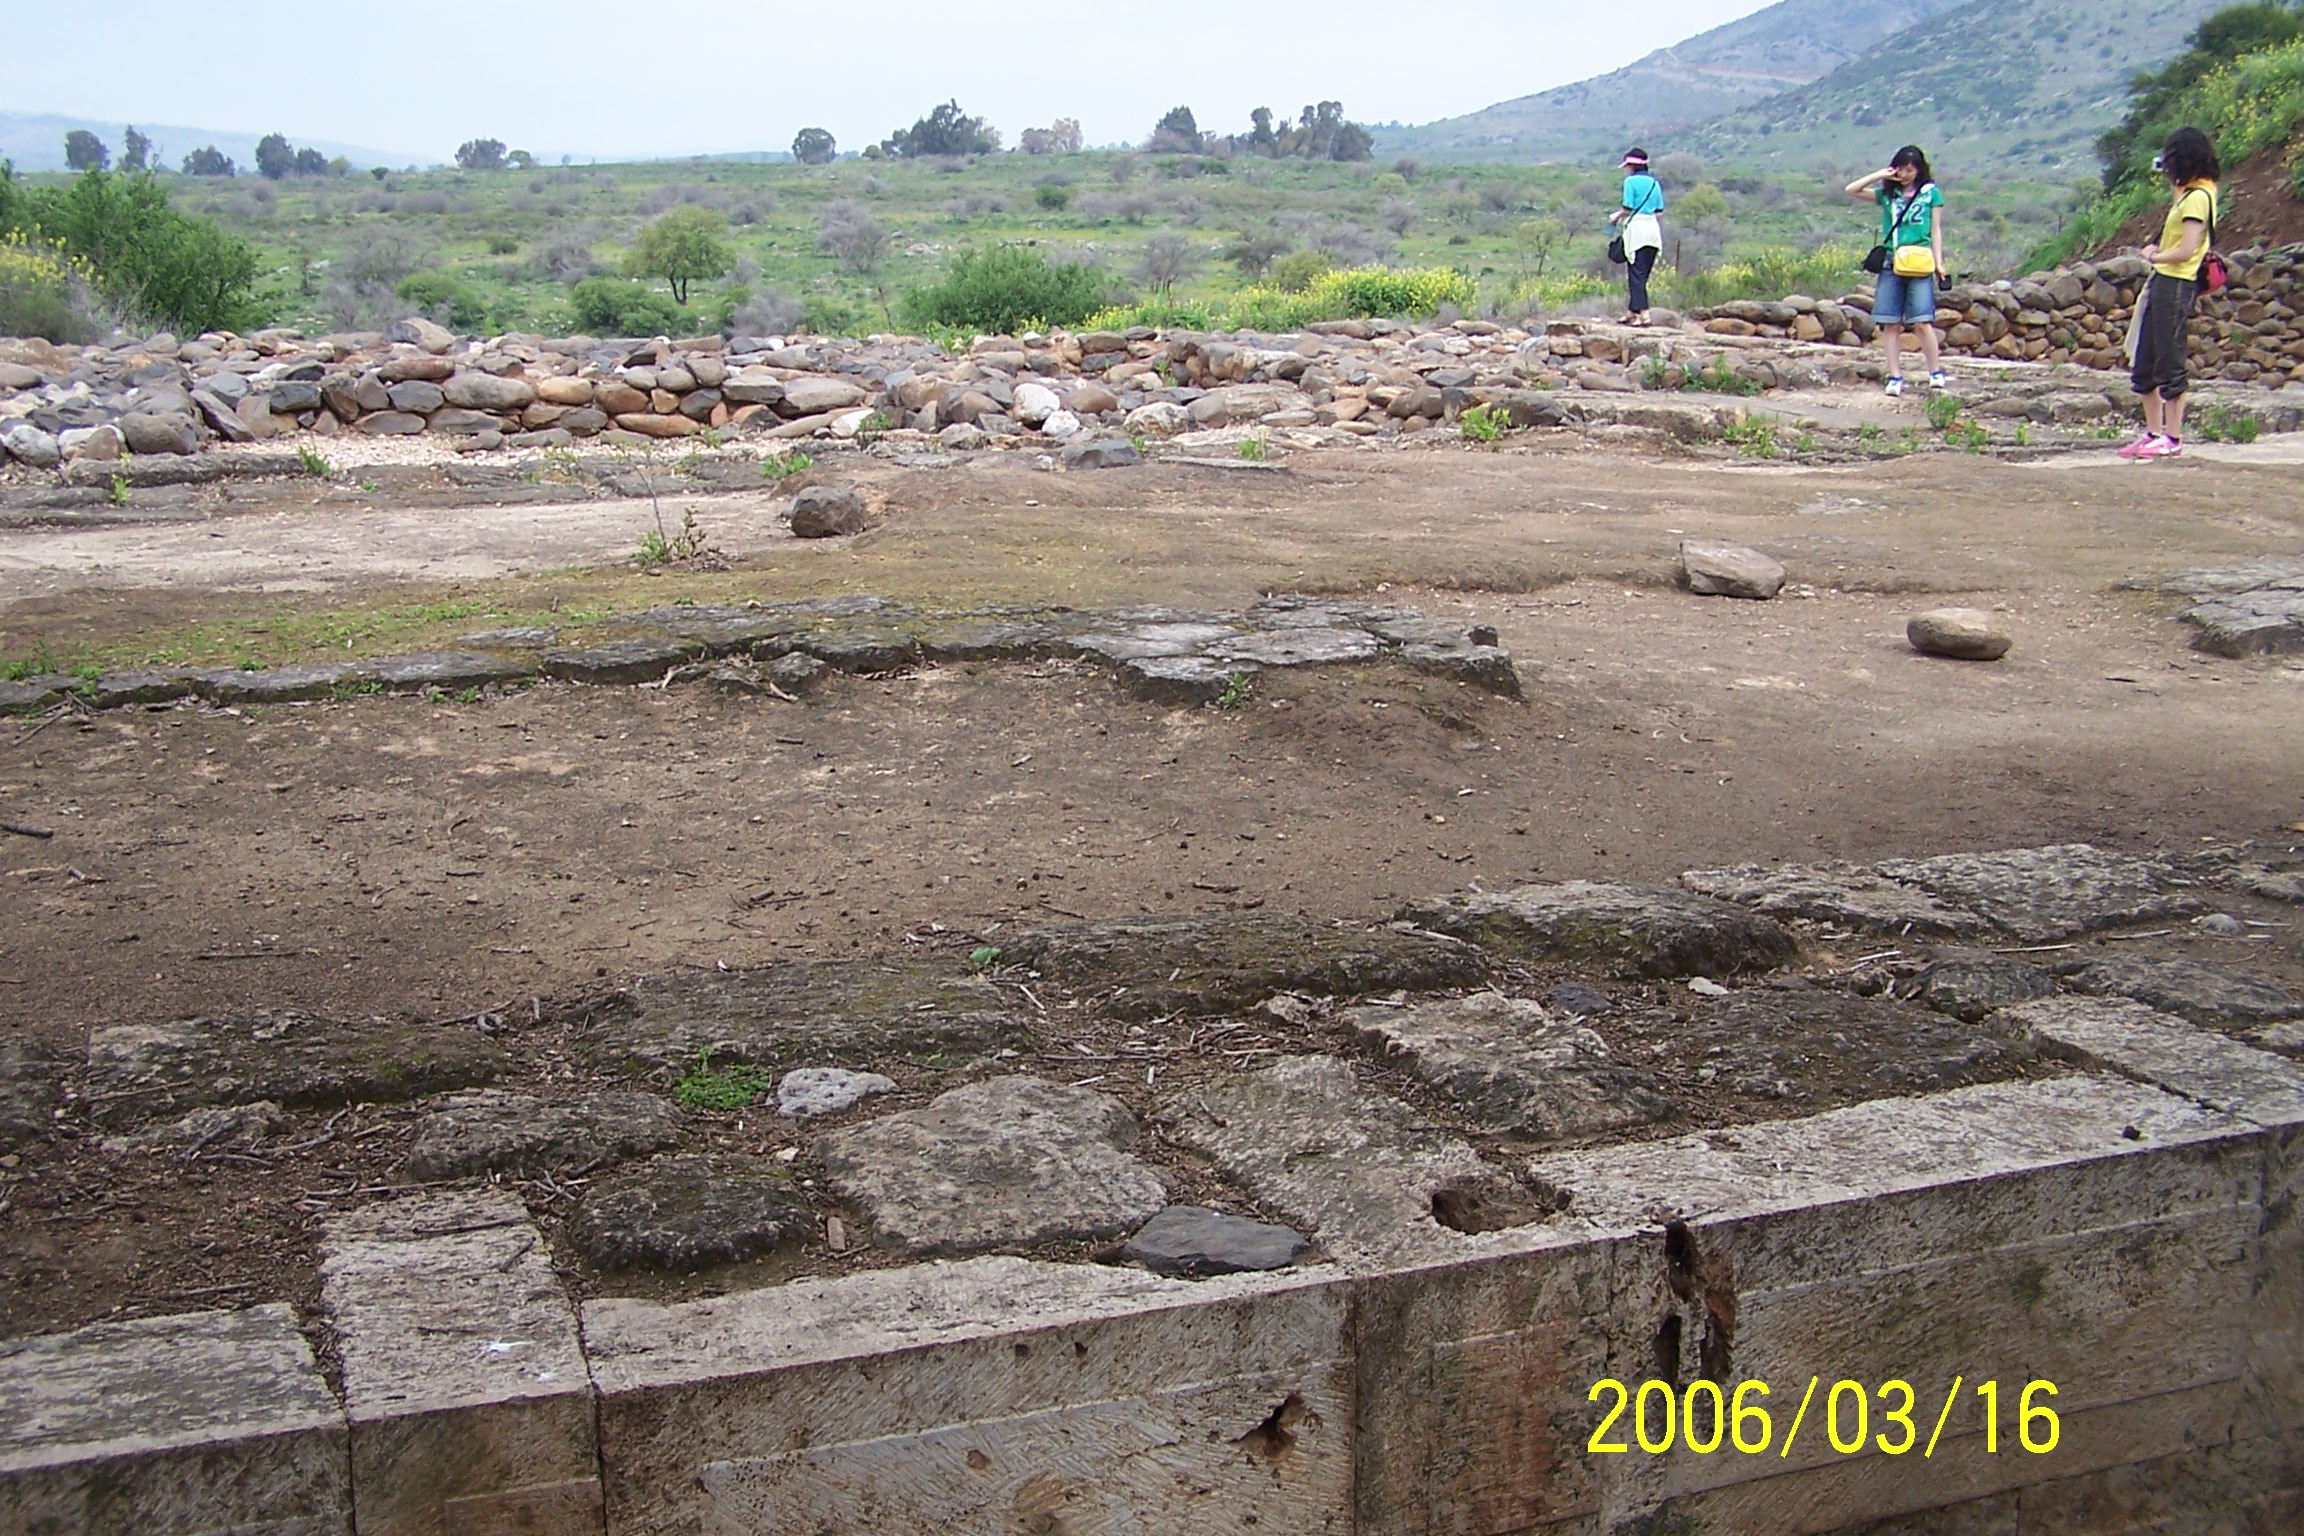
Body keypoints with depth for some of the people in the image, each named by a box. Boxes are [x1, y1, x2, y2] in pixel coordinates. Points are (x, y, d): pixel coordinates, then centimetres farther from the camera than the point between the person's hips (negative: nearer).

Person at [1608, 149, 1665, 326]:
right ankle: (1632, 311, 19)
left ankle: (1643, 314, -15)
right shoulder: (1655, 183, 14)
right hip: (1654, 228, 7)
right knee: (1642, 274, 13)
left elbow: (1627, 209, -10)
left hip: (1637, 227, -7)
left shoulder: (1631, 181, -5)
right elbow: (1659, 211, 12)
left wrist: (1616, 218, 9)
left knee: (1637, 274, -6)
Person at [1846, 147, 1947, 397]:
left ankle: (1936, 373, 0)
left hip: (1919, 265, -3)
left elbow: (1936, 230, 8)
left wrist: (1939, 263, 1)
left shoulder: (1931, 193, 7)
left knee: (1922, 321, -10)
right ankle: (1895, 376, 5)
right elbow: (1851, 190, 9)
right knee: (1891, 324, 1)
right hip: (1891, 264, 3)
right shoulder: (1887, 193, 12)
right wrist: (1878, 176, 1)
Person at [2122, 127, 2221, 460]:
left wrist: (2154, 257, -4)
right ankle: (2153, 433, 17)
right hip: (2163, 283, 10)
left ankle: (2172, 438, -1)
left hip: (2176, 286, -10)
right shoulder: (2189, 193, 14)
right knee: (2145, 365, 11)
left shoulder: (2198, 197, -14)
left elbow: (2186, 250, -20)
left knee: (2170, 363, -5)